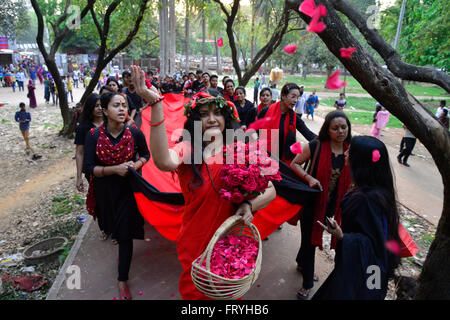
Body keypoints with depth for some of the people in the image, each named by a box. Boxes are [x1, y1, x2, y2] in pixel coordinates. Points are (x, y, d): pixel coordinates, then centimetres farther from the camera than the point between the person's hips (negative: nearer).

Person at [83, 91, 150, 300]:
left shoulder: (135, 133, -15)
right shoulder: (94, 135, -15)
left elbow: (146, 155, 3)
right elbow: (89, 168, -14)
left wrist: (136, 165, -18)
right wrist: (114, 169, -28)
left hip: (127, 189, -1)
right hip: (104, 190, 2)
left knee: (125, 234, 1)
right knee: (113, 227, 25)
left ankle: (123, 279, 19)